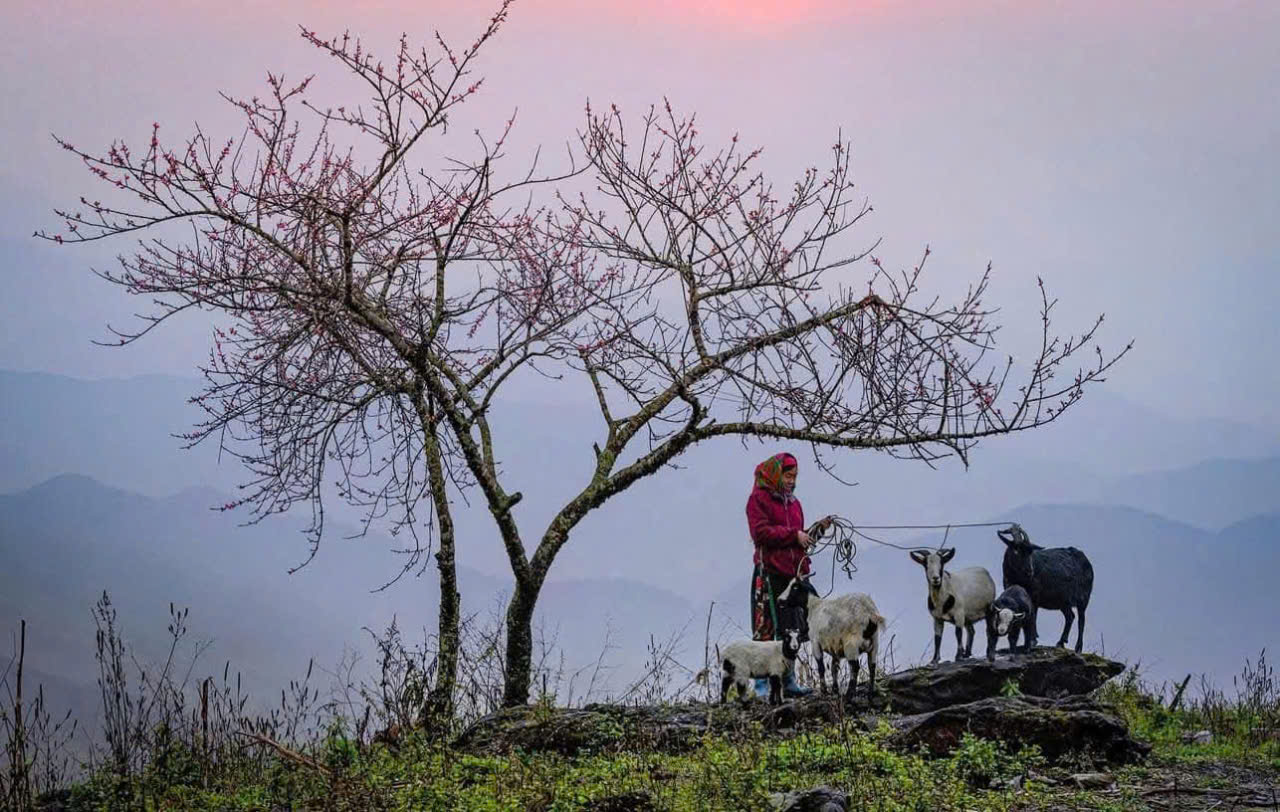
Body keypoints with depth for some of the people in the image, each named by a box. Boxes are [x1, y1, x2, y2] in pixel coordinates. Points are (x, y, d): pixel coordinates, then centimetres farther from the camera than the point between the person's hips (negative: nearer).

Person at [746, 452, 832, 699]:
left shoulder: (793, 502, 22)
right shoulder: (759, 498, -1)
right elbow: (761, 532, -14)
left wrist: (817, 529, 9)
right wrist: (793, 534, -13)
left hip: (795, 572, 7)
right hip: (770, 573, -7)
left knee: (791, 630, 8)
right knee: (768, 629, -8)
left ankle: (788, 681, 15)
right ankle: (762, 685, -5)